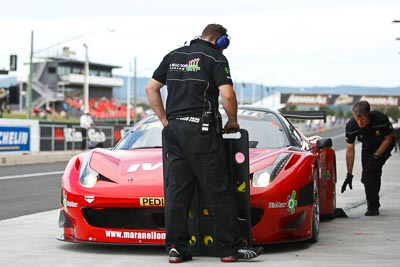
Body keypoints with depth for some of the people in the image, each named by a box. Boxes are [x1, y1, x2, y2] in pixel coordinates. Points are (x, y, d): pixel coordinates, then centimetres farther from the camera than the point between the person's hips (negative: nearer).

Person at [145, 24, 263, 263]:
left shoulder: (174, 56, 17)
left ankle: (176, 248, 5)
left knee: (176, 191, 6)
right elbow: (227, 94, -14)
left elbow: (151, 88, 18)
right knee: (218, 191, -2)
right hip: (201, 130, -6)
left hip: (173, 130, 6)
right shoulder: (216, 58, -2)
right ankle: (231, 248, 0)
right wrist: (233, 122, 2)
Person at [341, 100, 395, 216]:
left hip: (383, 144, -4)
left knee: (372, 169, -23)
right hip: (368, 145, 4)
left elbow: (388, 139, -17)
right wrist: (349, 175, -18)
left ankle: (373, 206, -15)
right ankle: (373, 203, 24)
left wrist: (376, 156, -23)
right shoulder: (351, 126, -28)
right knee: (366, 176, -2)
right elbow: (350, 151, -18)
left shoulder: (381, 119, -36)